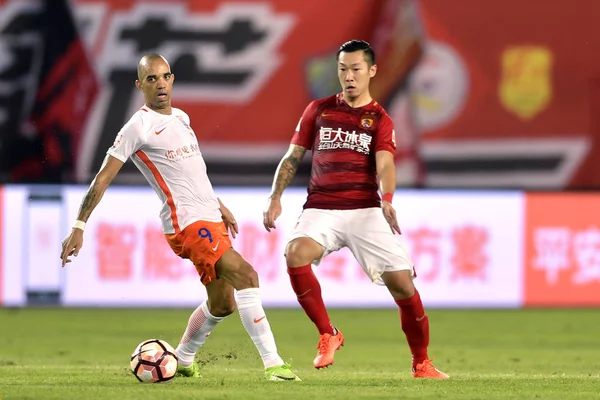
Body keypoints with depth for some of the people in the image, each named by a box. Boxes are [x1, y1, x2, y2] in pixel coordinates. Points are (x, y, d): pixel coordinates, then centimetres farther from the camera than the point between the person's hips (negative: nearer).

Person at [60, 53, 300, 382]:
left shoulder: (181, 118, 15)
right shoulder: (138, 127, -9)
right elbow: (103, 178, -10)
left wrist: (219, 205, 30)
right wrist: (79, 226, -14)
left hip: (211, 219, 9)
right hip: (187, 223, -9)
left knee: (222, 303, 12)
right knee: (246, 275, -22)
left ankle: (182, 360, 33)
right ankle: (273, 364, -24)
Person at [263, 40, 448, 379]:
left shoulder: (380, 120, 6)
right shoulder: (319, 110, 13)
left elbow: (385, 165, -10)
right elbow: (293, 157, 16)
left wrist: (387, 199, -30)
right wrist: (276, 198, 3)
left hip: (365, 210, -1)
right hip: (321, 208, 1)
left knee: (402, 283, -10)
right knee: (296, 253, -31)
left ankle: (422, 363, 10)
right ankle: (328, 335, -16)